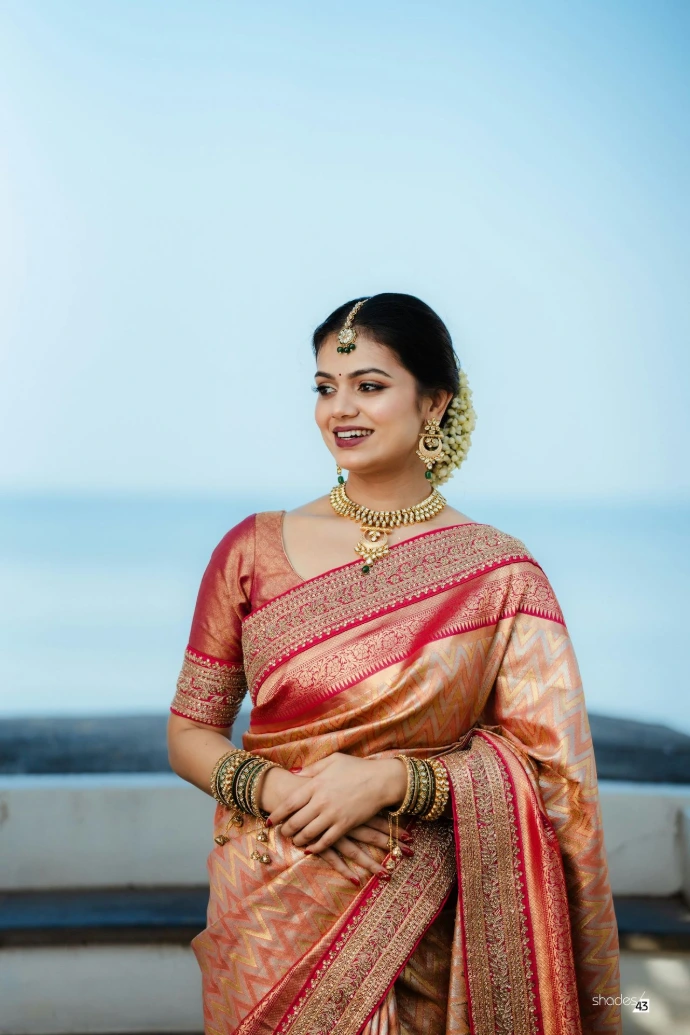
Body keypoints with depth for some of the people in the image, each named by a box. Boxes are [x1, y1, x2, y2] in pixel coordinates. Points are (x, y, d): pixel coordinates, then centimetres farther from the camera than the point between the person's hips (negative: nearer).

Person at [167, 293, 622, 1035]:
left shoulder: (498, 573, -6)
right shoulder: (255, 550, -2)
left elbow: (546, 768, -6)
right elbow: (189, 734, 3)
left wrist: (389, 781, -19)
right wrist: (281, 792, -16)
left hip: (421, 938, -1)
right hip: (271, 922, 1)